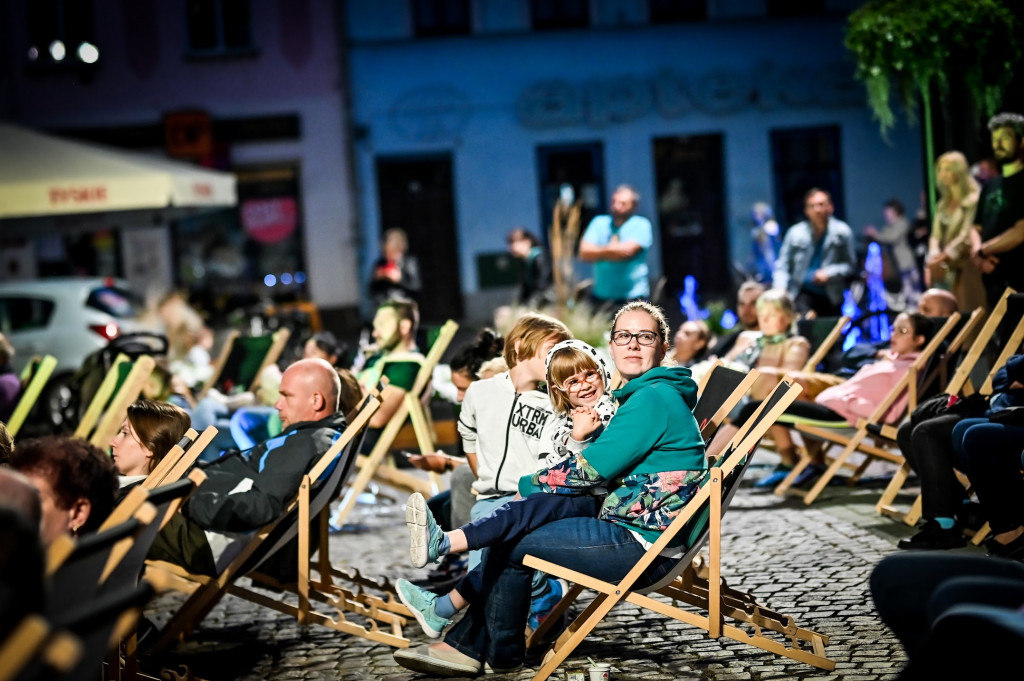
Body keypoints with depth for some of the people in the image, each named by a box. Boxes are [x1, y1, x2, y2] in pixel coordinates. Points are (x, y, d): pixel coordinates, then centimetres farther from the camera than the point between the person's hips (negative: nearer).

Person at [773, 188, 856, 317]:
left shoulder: (842, 232, 1)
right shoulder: (796, 233, 3)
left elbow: (850, 265, 2)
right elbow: (782, 266, 7)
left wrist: (828, 273, -14)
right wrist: (780, 288, -10)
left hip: (832, 296, 1)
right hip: (804, 293, -1)